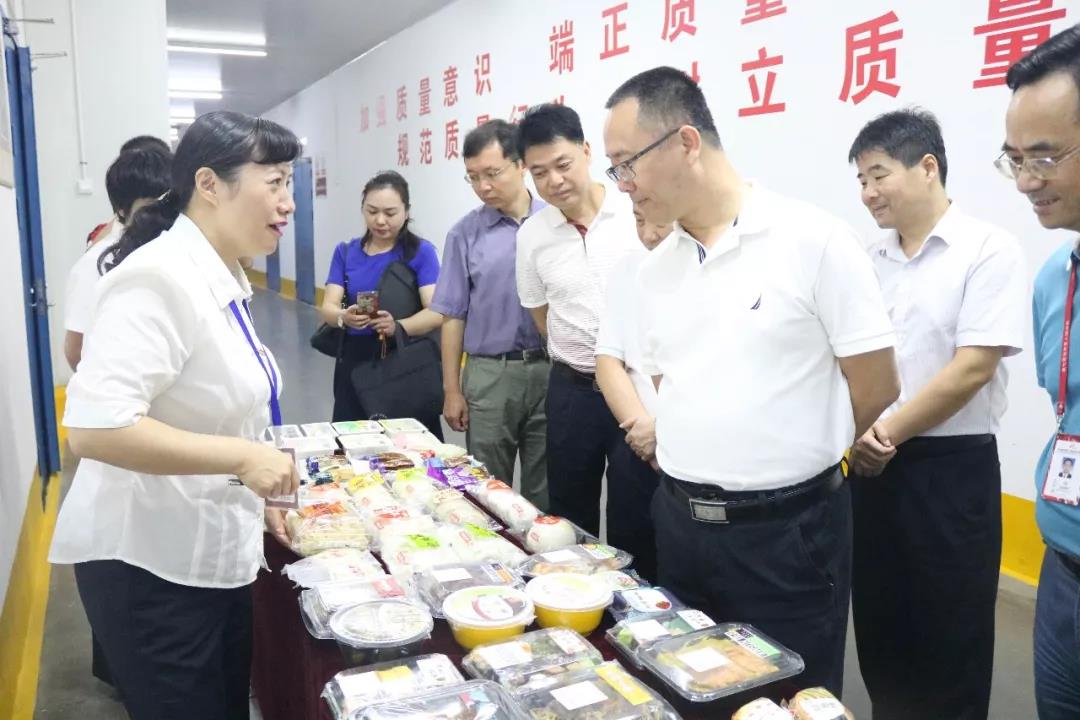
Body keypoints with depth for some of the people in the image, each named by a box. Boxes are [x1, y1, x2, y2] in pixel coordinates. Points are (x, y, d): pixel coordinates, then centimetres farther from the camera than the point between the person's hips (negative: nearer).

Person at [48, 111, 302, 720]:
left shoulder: (223, 278, 7)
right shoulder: (162, 277, -23)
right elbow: (94, 425, -32)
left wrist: (256, 499, 15)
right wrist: (241, 458, -29)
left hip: (214, 550, 9)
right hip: (150, 562, -9)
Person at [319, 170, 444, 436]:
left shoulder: (421, 252, -4)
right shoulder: (345, 252, 8)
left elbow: (436, 312, -14)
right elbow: (327, 308, 1)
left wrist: (398, 326, -33)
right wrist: (344, 317, -23)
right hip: (355, 362, 3)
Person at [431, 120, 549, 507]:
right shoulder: (465, 233, 0)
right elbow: (453, 317, 3)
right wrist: (452, 390, 1)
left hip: (551, 370, 0)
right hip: (490, 373, 0)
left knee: (543, 489, 12)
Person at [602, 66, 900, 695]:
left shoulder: (813, 239, -13)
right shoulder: (655, 267, 5)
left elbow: (877, 387, -8)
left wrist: (785, 464, 3)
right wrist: (708, 466, 4)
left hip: (787, 531, -6)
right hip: (679, 521, 6)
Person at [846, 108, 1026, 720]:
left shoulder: (989, 250, -9)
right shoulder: (870, 261, 9)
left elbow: (974, 367, -17)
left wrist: (887, 432, -12)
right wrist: (860, 439, -6)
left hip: (951, 468, -5)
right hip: (869, 465, 6)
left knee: (948, 641, 8)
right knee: (879, 630, 17)